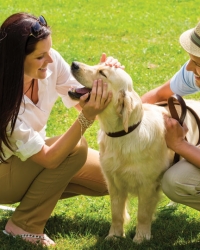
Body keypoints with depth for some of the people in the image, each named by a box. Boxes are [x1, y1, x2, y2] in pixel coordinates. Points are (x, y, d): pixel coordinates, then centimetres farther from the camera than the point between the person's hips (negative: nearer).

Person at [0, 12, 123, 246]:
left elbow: (84, 102, -10)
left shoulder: (52, 61, -20)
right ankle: (24, 225, -14)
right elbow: (49, 159, -35)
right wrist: (87, 117, -44)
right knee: (76, 148, -27)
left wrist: (103, 79, -31)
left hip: (33, 157, 7)